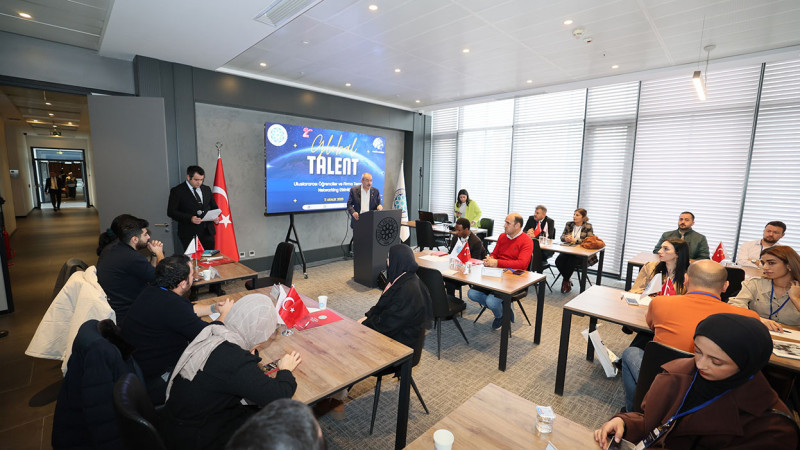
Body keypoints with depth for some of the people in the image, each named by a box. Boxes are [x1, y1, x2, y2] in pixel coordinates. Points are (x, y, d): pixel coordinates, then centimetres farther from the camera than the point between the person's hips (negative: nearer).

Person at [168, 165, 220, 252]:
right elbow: (171, 212, -6)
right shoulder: (177, 191, -1)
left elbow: (214, 207, 21)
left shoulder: (206, 189, 13)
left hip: (207, 232, 4)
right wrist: (190, 218, -19)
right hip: (189, 235, -4)